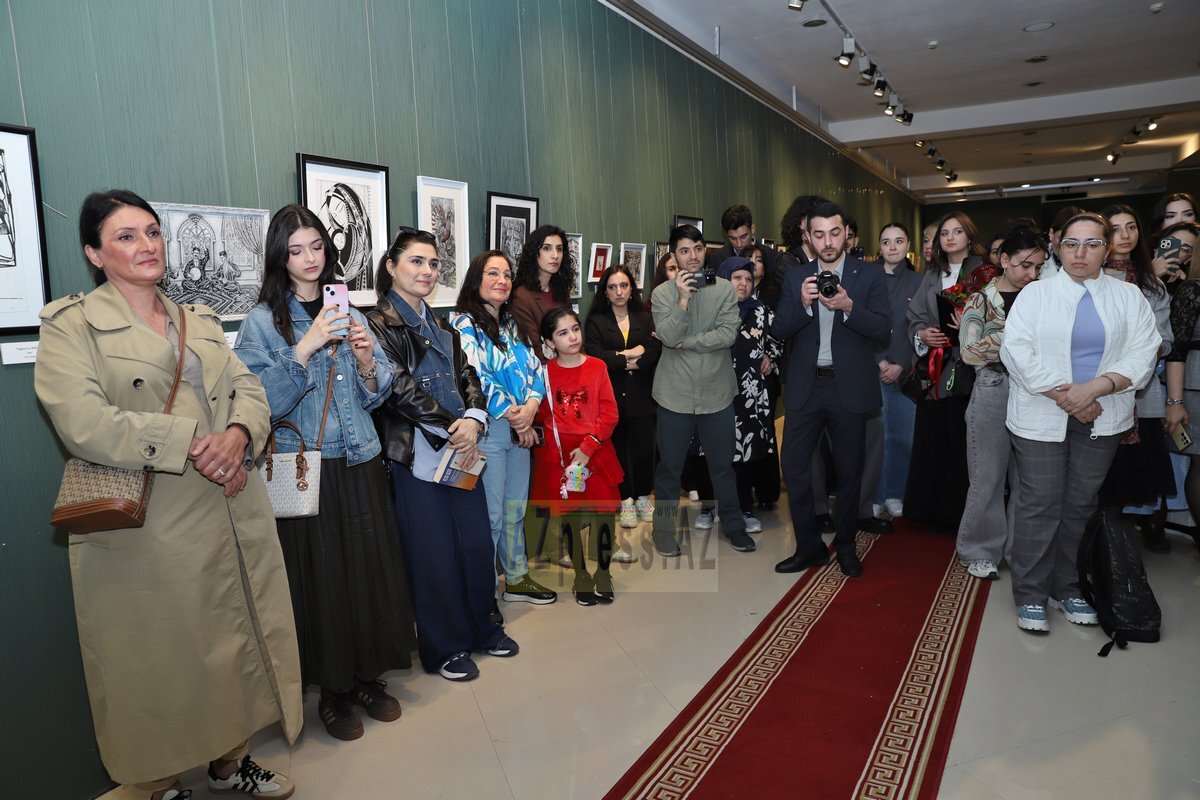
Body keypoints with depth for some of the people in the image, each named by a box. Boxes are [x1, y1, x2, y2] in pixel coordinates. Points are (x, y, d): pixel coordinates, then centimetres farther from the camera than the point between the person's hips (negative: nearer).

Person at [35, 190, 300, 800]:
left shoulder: (200, 321, 15)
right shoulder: (70, 326, -3)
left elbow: (248, 390, 7)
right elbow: (83, 423, -17)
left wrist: (237, 436, -15)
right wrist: (192, 445, -22)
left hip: (232, 517, 6)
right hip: (147, 533, -5)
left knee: (236, 644, 16)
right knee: (158, 662, 8)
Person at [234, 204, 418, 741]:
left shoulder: (348, 312, 11)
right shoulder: (263, 321, -2)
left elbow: (375, 395, 11)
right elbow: (265, 402, -13)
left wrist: (366, 359, -9)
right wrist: (307, 346, -20)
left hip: (360, 465, 4)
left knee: (371, 570, 7)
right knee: (321, 577, 2)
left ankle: (367, 676, 27)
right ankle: (333, 690, 22)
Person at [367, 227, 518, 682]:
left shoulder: (441, 326, 16)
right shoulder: (380, 324, -5)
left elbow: (467, 377, 11)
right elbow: (398, 388, -14)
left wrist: (473, 419, -9)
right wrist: (451, 428, -14)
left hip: (462, 451, 7)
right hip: (416, 454, -6)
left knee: (477, 540, 11)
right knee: (434, 551, 3)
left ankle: (480, 627, 32)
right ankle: (443, 647, 21)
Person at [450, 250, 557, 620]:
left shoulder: (512, 324, 14)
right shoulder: (463, 323, -9)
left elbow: (535, 368, 8)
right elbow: (475, 377, -17)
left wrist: (530, 406, -10)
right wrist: (512, 415, -13)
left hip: (520, 428, 7)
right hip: (487, 430, -7)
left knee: (516, 509, 15)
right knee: (491, 515, -1)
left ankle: (517, 578, 29)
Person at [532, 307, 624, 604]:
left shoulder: (597, 367, -1)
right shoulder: (545, 372, 0)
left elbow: (609, 413, -4)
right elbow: (541, 417, 2)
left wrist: (587, 447, -13)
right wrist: (557, 457, -7)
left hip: (596, 454, 0)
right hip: (559, 458, 0)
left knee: (603, 515, 1)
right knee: (570, 518, 7)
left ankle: (603, 574, 19)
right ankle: (581, 576, 23)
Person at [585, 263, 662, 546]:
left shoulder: (646, 318, 11)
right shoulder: (596, 321, 5)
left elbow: (654, 353, -4)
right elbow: (594, 356, -10)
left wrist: (619, 360, -12)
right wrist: (629, 355, -9)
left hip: (641, 395, 1)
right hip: (610, 395, -1)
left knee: (644, 447, -1)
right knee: (617, 448, 3)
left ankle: (643, 496, 20)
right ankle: (626, 500, 18)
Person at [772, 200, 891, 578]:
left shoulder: (870, 275, 0)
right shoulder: (796, 277, 7)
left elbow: (883, 332, -7)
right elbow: (778, 330, 0)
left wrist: (848, 306, -22)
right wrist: (803, 303, -18)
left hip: (849, 387, -2)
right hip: (805, 387, 2)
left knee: (849, 471, 10)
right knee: (794, 467, 1)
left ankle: (845, 545, 28)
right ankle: (809, 546, 18)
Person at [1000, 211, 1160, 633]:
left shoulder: (1129, 297, 8)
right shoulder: (1035, 293, 2)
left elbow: (1142, 354, -2)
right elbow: (1016, 349, -8)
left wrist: (1093, 388, -17)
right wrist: (1064, 396, -13)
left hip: (1100, 420, 2)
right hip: (1042, 418, -2)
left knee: (1081, 504, 10)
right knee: (1039, 505, -2)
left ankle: (1067, 588, 24)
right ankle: (1031, 595, 8)